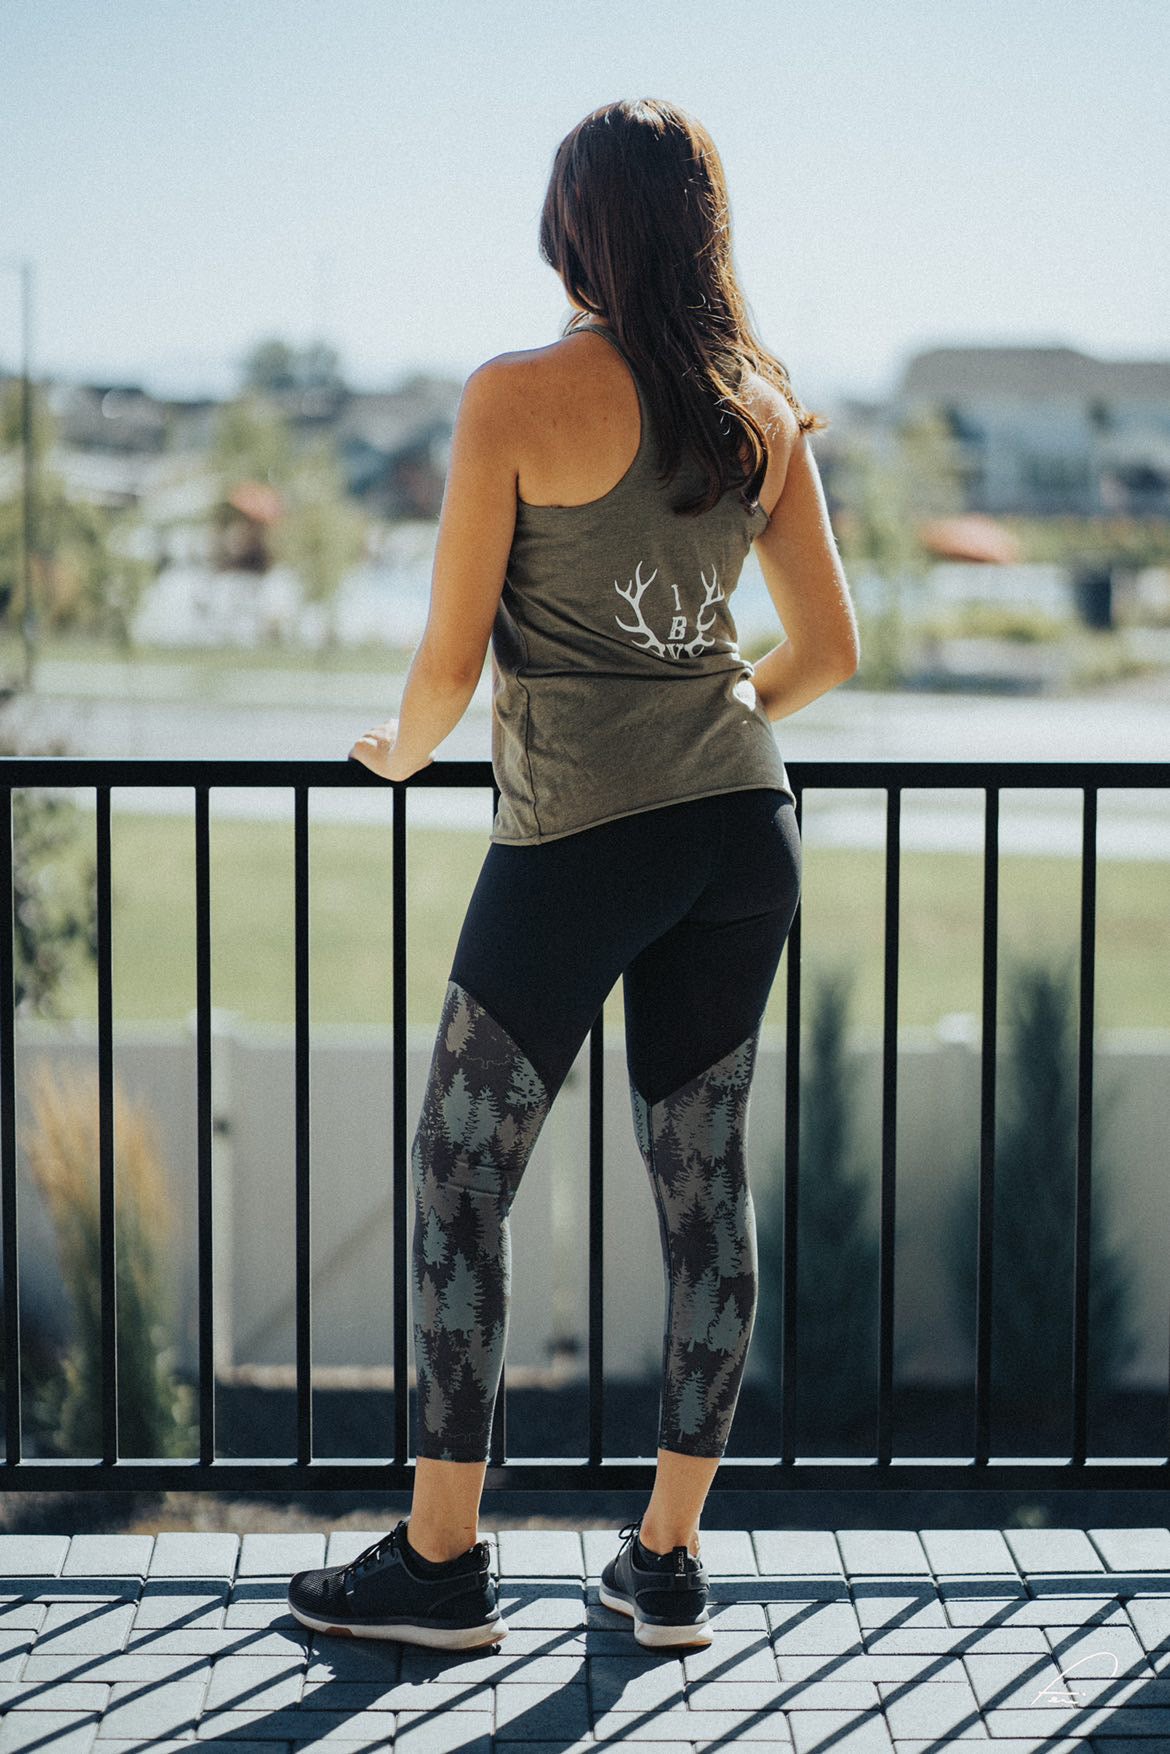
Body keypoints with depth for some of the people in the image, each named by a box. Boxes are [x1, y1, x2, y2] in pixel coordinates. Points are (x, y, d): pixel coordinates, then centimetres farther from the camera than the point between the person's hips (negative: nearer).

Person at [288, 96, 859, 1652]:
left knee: (461, 1183, 7)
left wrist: (401, 749, 13)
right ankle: (669, 1564, 17)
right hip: (741, 826, 6)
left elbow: (452, 656, -8)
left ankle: (443, 1563, 12)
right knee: (704, 1179, 10)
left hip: (576, 841, -5)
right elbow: (831, 652, 11)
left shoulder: (517, 399, -10)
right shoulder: (764, 409, 5)